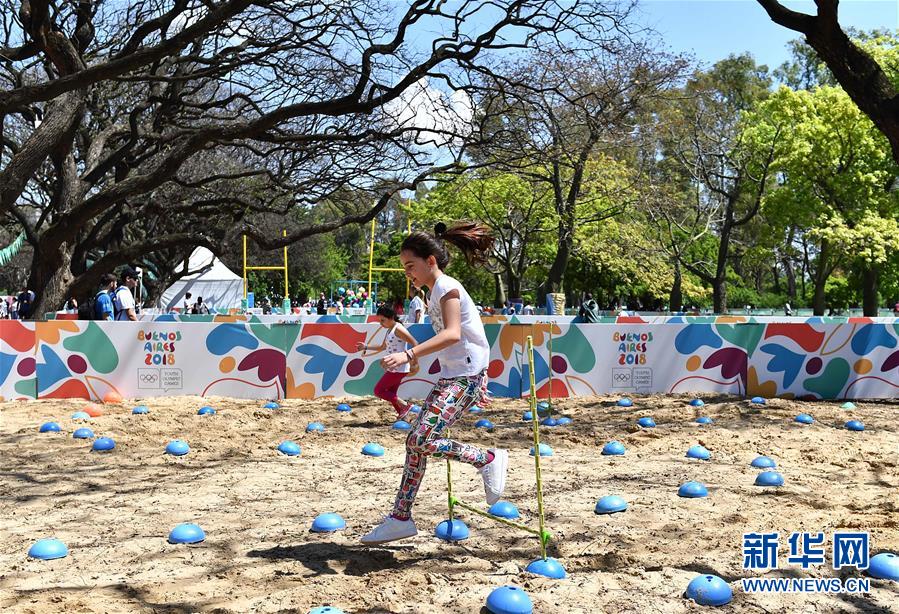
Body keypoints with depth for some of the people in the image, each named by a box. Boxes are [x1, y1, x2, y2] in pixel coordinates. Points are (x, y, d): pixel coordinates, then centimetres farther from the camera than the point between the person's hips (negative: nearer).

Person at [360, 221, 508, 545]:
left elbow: (452, 334, -28)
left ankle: (488, 460, -2)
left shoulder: (446, 287, -12)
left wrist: (408, 354, -38)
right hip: (451, 377, 10)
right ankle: (401, 518, 14)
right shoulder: (438, 291, 18)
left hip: (466, 377, -10)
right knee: (414, 442, 7)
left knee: (422, 441, -19)